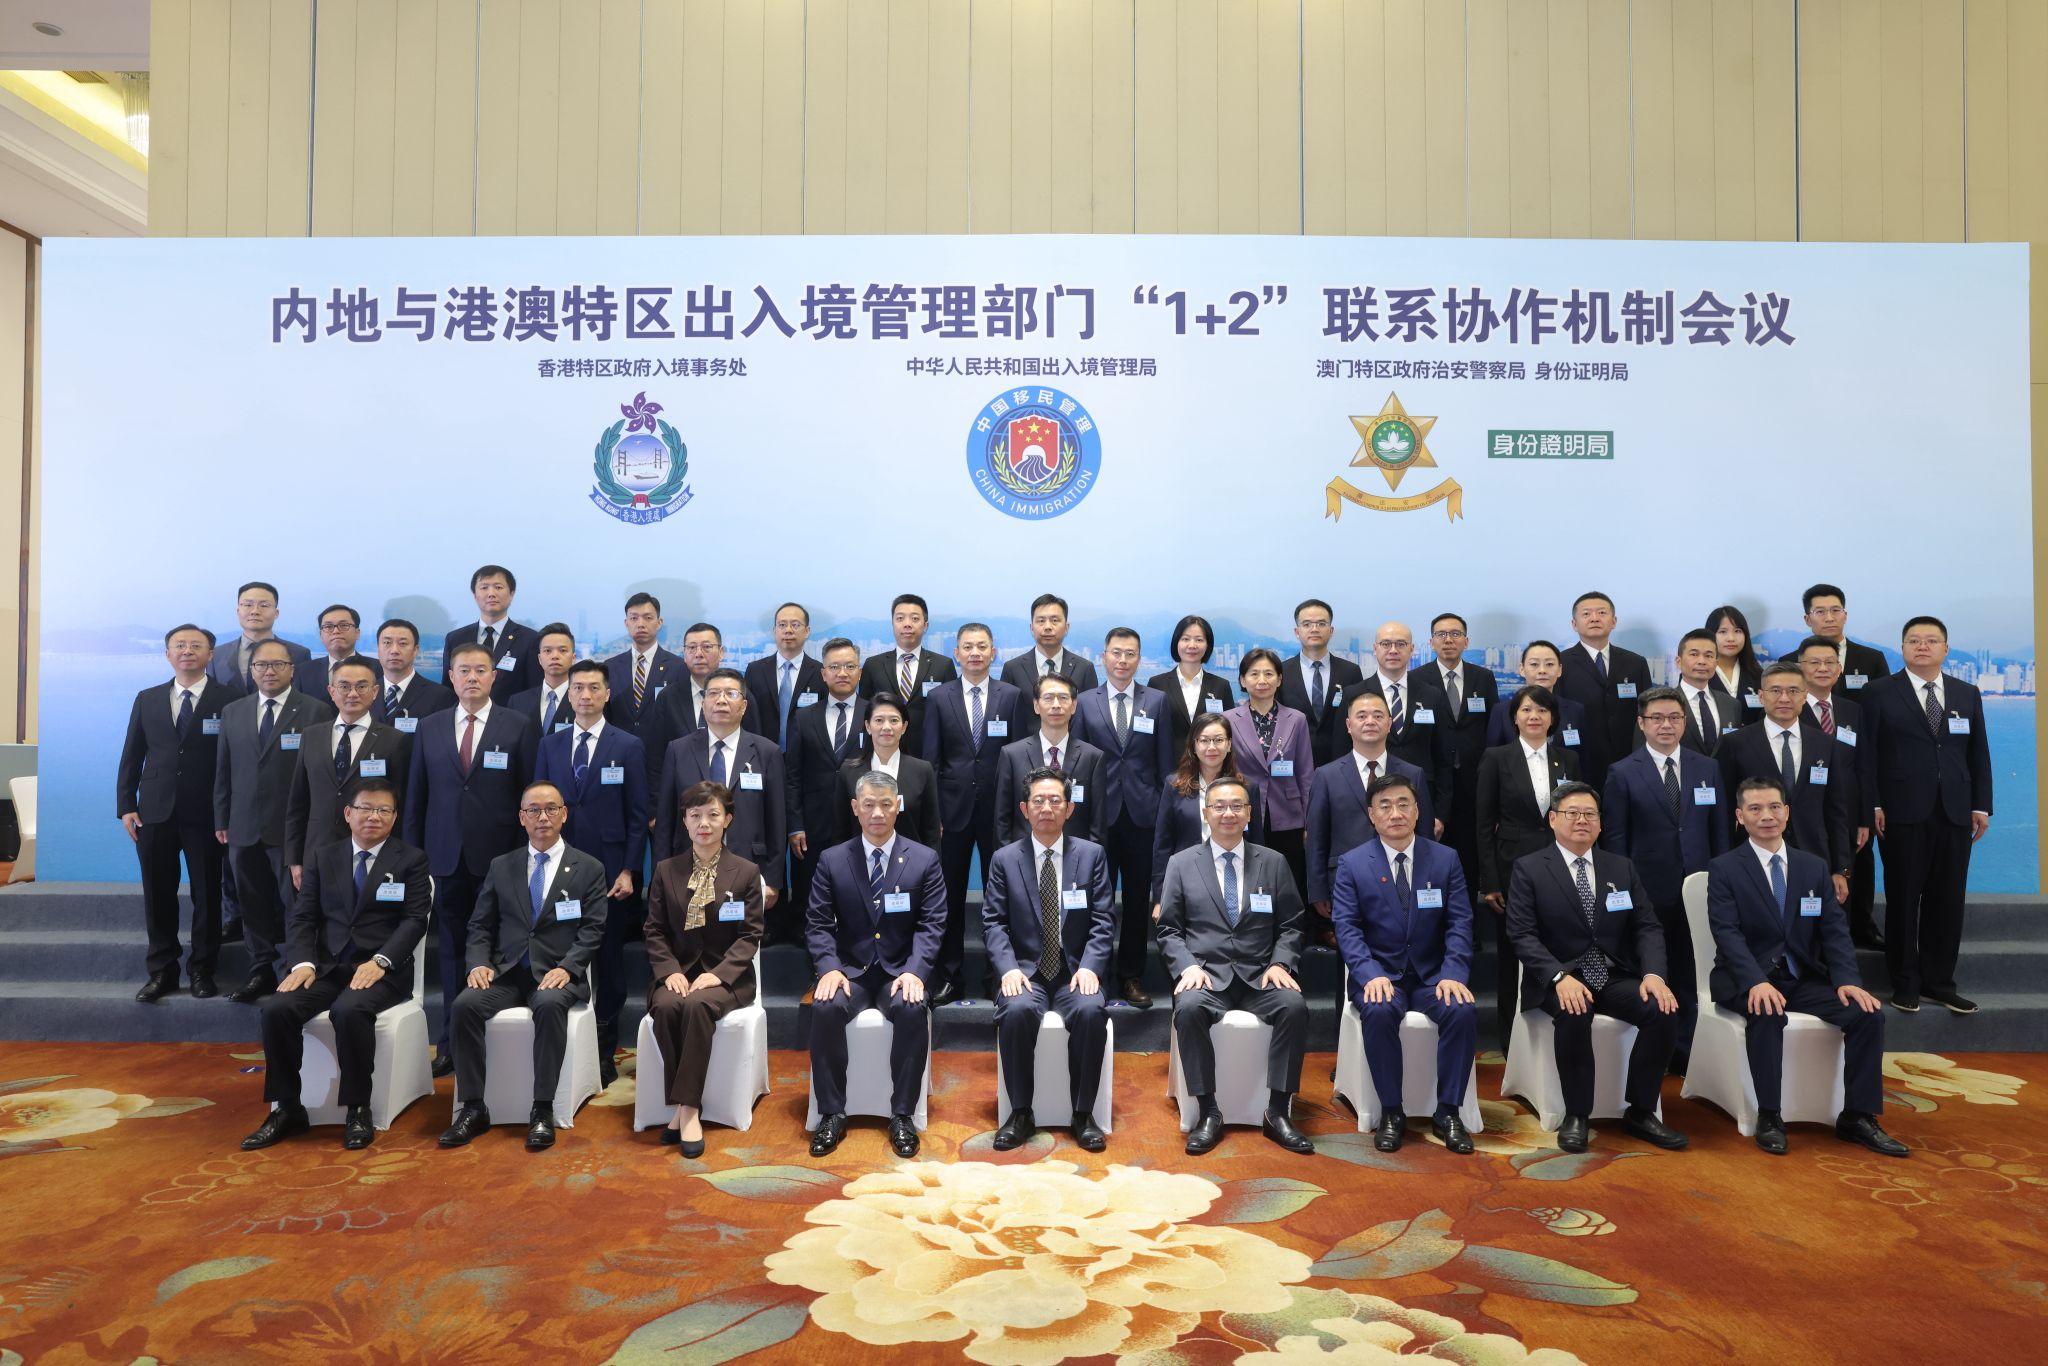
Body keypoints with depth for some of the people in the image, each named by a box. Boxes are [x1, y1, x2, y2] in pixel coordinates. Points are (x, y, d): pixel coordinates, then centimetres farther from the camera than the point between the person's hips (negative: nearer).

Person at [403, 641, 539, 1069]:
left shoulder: (518, 727, 0)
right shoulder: (430, 728, 9)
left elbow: (531, 794, 0)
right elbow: (416, 795, 12)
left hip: (498, 857, -3)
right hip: (446, 857, 3)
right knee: (452, 950, 9)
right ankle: (452, 1043, 18)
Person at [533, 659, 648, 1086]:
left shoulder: (628, 746, 1)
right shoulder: (549, 745, 10)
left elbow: (637, 816, 0)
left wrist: (629, 871, -6)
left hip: (609, 871, -2)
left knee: (609, 962, 5)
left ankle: (604, 1054, 16)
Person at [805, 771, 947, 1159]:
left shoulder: (924, 860, 2)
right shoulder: (831, 861, 4)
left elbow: (931, 924, -3)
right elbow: (818, 924, 2)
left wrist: (915, 971, -19)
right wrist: (829, 968, -16)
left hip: (900, 971, -1)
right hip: (849, 970, 1)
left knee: (913, 1009, -32)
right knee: (825, 1008, -29)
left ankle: (903, 1115, -17)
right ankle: (831, 1114, -13)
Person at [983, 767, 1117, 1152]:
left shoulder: (1091, 855, 6)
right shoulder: (1005, 859, 5)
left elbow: (1103, 921, 2)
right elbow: (993, 922, 1)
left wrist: (1089, 967, -13)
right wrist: (1008, 968, -15)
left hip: (1077, 971, 0)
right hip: (1026, 972, 0)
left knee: (1091, 1012, -30)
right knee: (1017, 1012, -31)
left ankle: (1083, 1114, -11)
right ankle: (1020, 1114, -13)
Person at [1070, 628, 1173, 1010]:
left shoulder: (1156, 701, 5)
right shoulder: (1085, 702, 4)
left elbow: (1164, 761, 5)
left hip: (1142, 814, 1)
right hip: (1099, 815, -1)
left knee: (1138, 899, 8)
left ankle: (1131, 977, 21)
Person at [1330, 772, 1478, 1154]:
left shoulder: (1446, 859, 4)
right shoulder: (1351, 863, 0)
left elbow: (1459, 923, -1)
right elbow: (1346, 926, -7)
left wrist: (1453, 974, -17)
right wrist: (1371, 975, -23)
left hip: (1432, 973, 2)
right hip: (1379, 973, -1)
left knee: (1464, 1010, -28)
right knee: (1379, 1012, -33)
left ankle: (1448, 1112, -10)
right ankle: (1391, 1112, -14)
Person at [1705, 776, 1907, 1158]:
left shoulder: (1814, 867, 11)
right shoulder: (1723, 869, -4)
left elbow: (1834, 929, 4)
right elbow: (1728, 934, -14)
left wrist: (1846, 979, -13)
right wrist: (1756, 982, -29)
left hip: (1804, 979, 5)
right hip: (1747, 981, -4)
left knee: (1868, 1014, -18)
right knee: (1767, 1015, -35)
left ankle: (1858, 1117, -5)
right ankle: (1769, 1117, -21)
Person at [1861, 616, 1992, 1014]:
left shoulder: (1968, 694, 12)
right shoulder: (1880, 693, 0)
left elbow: (1979, 754, 12)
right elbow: (1867, 753, -3)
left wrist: (1981, 806, 6)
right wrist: (1873, 806, -8)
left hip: (1955, 815, 3)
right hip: (1903, 814, -3)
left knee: (1948, 901, 6)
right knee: (1903, 900, 3)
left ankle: (1939, 981, 17)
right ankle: (1905, 983, 13)